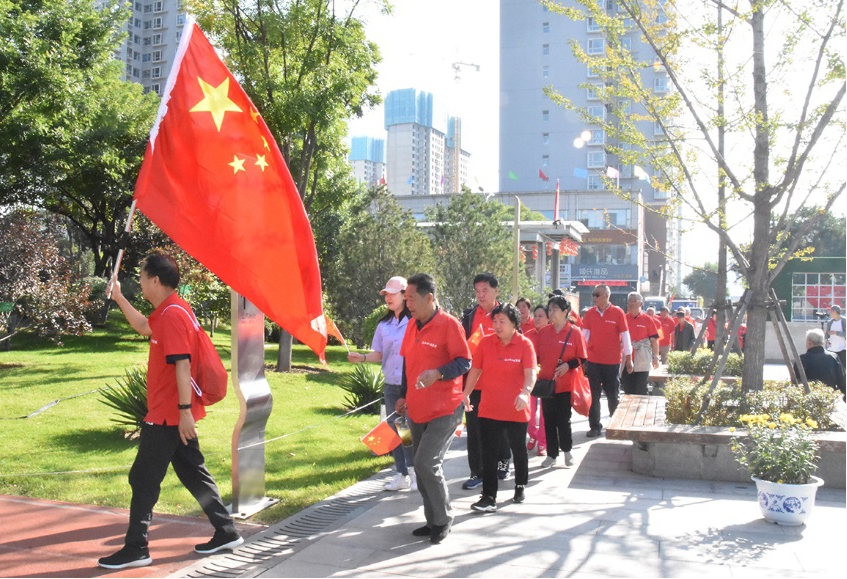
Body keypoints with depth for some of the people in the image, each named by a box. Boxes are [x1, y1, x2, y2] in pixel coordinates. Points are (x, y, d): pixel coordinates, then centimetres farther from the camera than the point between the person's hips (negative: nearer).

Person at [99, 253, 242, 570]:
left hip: (168, 415, -10)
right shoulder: (168, 311, 12)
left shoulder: (172, 315, -19)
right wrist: (118, 298, 26)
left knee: (143, 479, 1)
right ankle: (226, 532, 19)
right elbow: (144, 327, 32)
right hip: (175, 414, 10)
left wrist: (184, 411, -26)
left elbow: (182, 365, -24)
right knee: (194, 474, 14)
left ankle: (136, 548, 11)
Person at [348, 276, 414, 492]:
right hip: (391, 385, 6)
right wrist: (363, 357, -4)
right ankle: (401, 475, 22)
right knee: (394, 431, 11)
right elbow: (380, 354, 12)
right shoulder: (384, 325, 9)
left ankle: (415, 473, 12)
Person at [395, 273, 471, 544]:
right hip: (417, 410, 8)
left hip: (445, 409, -7)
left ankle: (443, 520, 8)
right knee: (421, 465, 11)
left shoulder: (449, 324, -13)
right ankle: (434, 521, 25)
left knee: (427, 463, -13)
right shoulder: (412, 325, 9)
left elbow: (464, 362, -14)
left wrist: (438, 374, -29)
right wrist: (404, 396, 19)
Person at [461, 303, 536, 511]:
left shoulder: (525, 344, -8)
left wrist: (525, 392, -38)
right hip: (489, 409, 2)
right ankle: (489, 497, 4)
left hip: (516, 410, -2)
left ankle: (520, 486, 38)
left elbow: (530, 373, -19)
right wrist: (466, 394, -5)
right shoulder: (486, 342, 0)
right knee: (489, 454, 0)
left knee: (518, 450, 16)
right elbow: (475, 370, 4)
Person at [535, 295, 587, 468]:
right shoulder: (543, 331, 3)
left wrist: (568, 365, -19)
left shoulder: (575, 332, -7)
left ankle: (567, 450, 27)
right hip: (546, 382, 3)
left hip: (565, 384, -3)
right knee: (549, 419, 7)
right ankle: (552, 454, 18)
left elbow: (582, 358, -4)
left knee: (563, 419, 5)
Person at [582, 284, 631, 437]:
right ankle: (594, 426, 14)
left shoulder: (618, 313, -7)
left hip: (613, 361, -2)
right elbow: (584, 335, 5)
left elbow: (625, 336, -4)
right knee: (594, 395, 6)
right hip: (593, 361, 2)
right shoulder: (589, 314, 1)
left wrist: (628, 358, -2)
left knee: (613, 395, 9)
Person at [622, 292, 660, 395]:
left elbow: (654, 340, -1)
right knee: (627, 388, 7)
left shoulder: (647, 319, -1)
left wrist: (655, 357, -3)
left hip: (642, 362, -2)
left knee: (641, 390, 2)